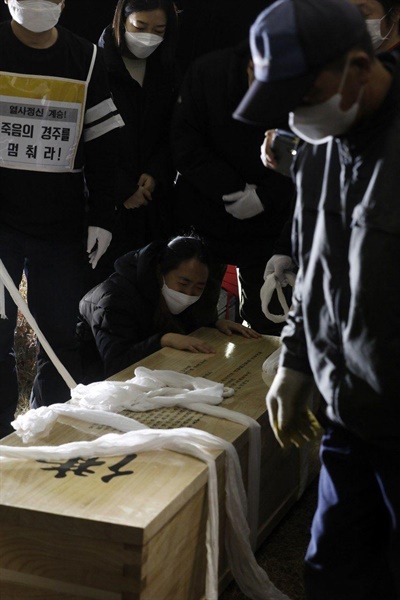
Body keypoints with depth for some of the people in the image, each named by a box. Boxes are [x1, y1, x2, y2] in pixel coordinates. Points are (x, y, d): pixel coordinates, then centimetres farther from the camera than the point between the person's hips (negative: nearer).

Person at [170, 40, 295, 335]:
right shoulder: (207, 71, -13)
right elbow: (184, 142, -14)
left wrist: (265, 196, -22)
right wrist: (231, 189, -20)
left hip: (267, 224, 0)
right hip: (203, 216, 0)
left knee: (267, 321, 9)